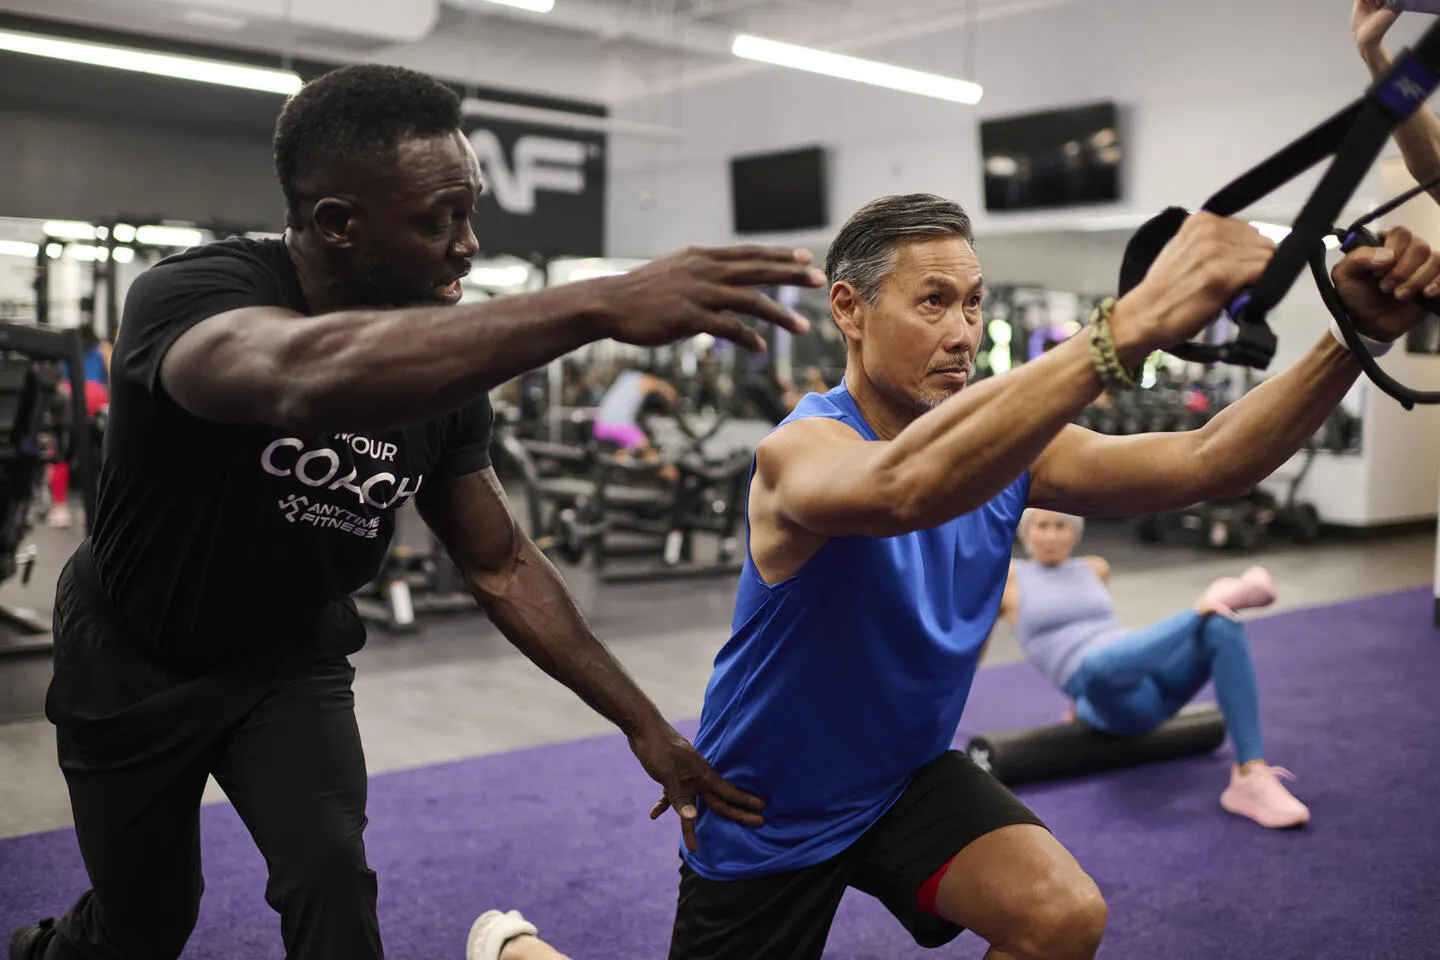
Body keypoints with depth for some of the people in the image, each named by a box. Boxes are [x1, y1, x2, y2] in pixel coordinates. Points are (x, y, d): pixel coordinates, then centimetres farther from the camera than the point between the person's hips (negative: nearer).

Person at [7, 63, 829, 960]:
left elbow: (501, 566, -7)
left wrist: (647, 727, -12)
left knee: (332, 878, -18)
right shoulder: (188, 294, -31)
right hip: (136, 661, -3)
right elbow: (307, 376, -56)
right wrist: (599, 304, -65)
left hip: (290, 659, 3)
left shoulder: (442, 365, -15)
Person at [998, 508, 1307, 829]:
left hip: (1156, 678, 5)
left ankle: (1252, 778, -34)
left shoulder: (1095, 569, 23)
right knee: (1097, 662, -44)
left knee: (1223, 626, -26)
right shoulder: (1008, 578, 9)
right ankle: (1202, 607, -22)